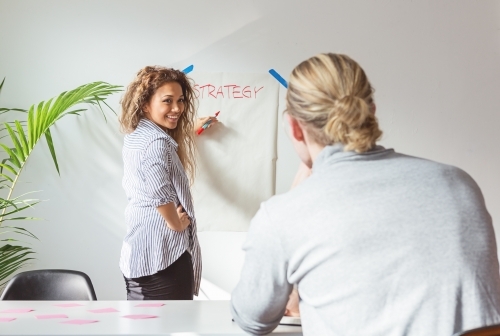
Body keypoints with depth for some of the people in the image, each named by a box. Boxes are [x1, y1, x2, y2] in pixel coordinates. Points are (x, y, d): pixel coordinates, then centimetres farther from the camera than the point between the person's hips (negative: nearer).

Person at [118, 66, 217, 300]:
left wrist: (191, 129, 47)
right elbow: (160, 193, -31)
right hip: (162, 257, -10)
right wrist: (177, 224, -14)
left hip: (140, 255, 10)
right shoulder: (156, 142, -18)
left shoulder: (136, 136, 13)